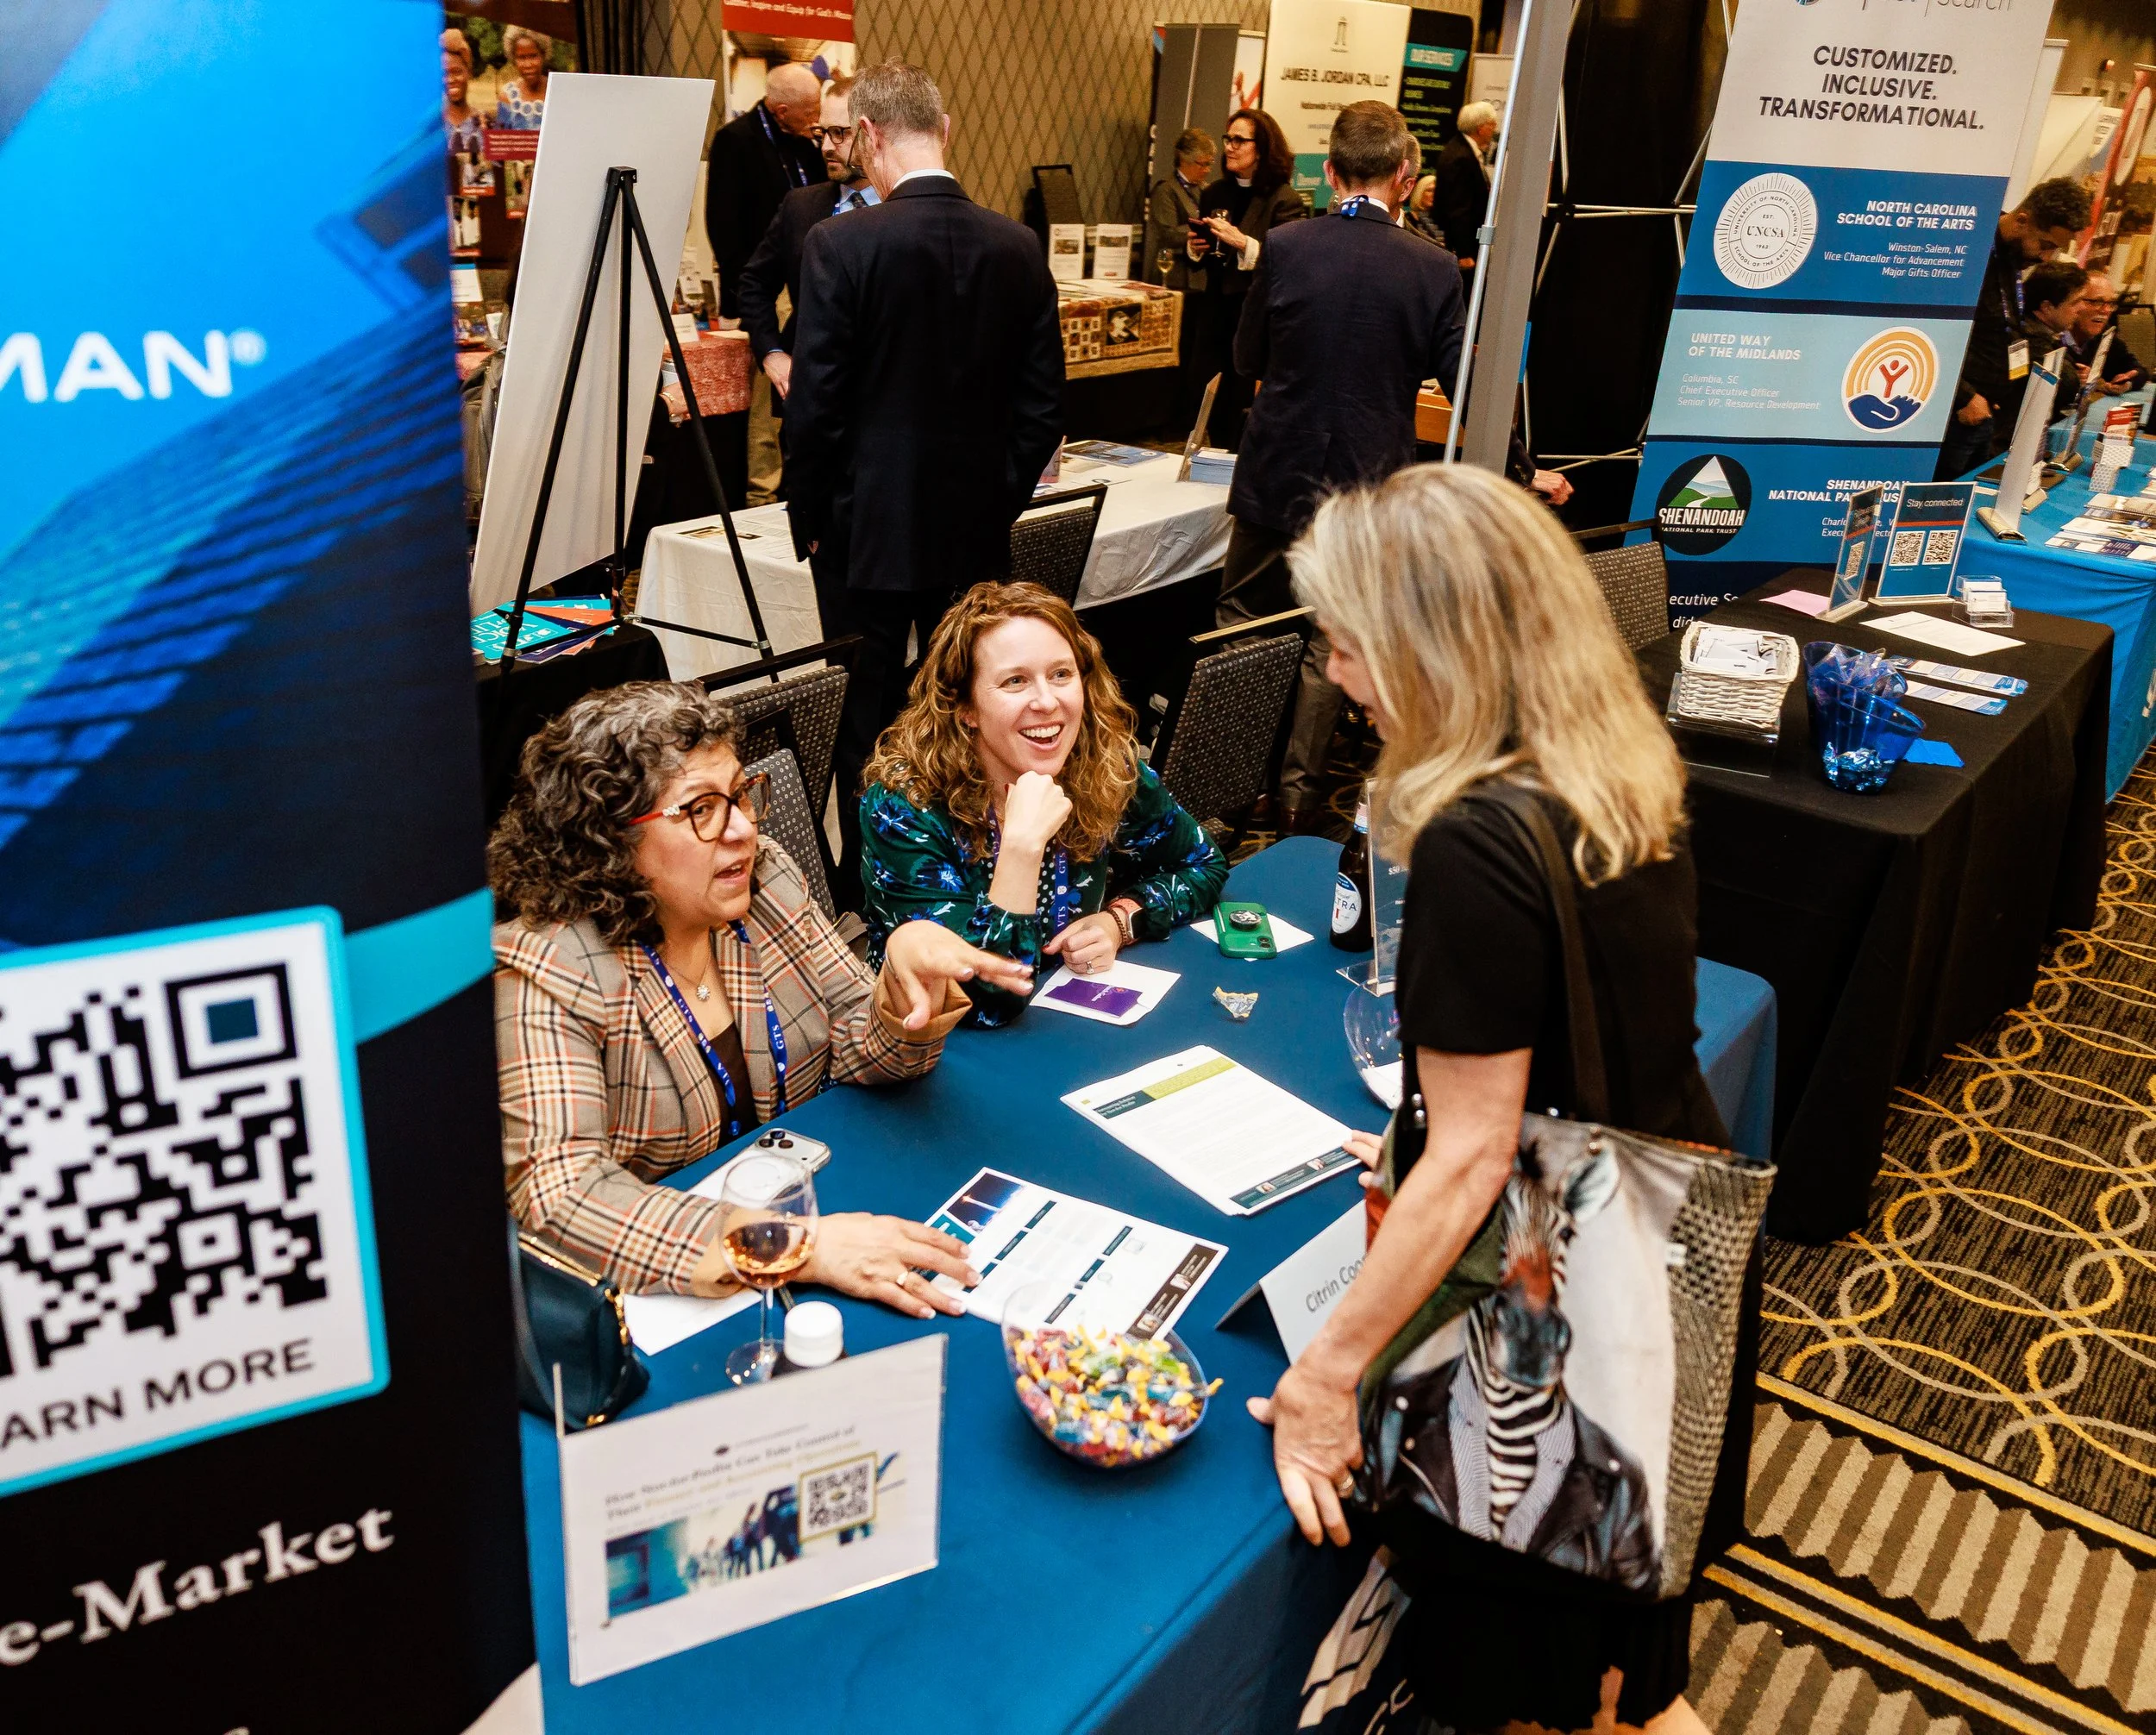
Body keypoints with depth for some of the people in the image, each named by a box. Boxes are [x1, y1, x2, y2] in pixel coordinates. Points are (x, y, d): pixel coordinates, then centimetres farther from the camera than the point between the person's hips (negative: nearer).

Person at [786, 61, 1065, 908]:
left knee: (867, 720, 8)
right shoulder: (1018, 248, -2)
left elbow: (814, 406, -12)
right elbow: (1043, 402, 3)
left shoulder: (842, 246, -14)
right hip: (977, 528, 4)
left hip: (870, 529, -4)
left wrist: (809, 519, 1)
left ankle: (865, 893, 19)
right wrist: (1004, 497, 14)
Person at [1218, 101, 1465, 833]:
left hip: (1275, 477, 0)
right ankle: (1296, 790, 20)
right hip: (1366, 486, 0)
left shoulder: (1284, 249, -8)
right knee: (1330, 639, 13)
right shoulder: (1433, 268, -8)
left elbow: (1248, 359, 3)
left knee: (1240, 625, 16)